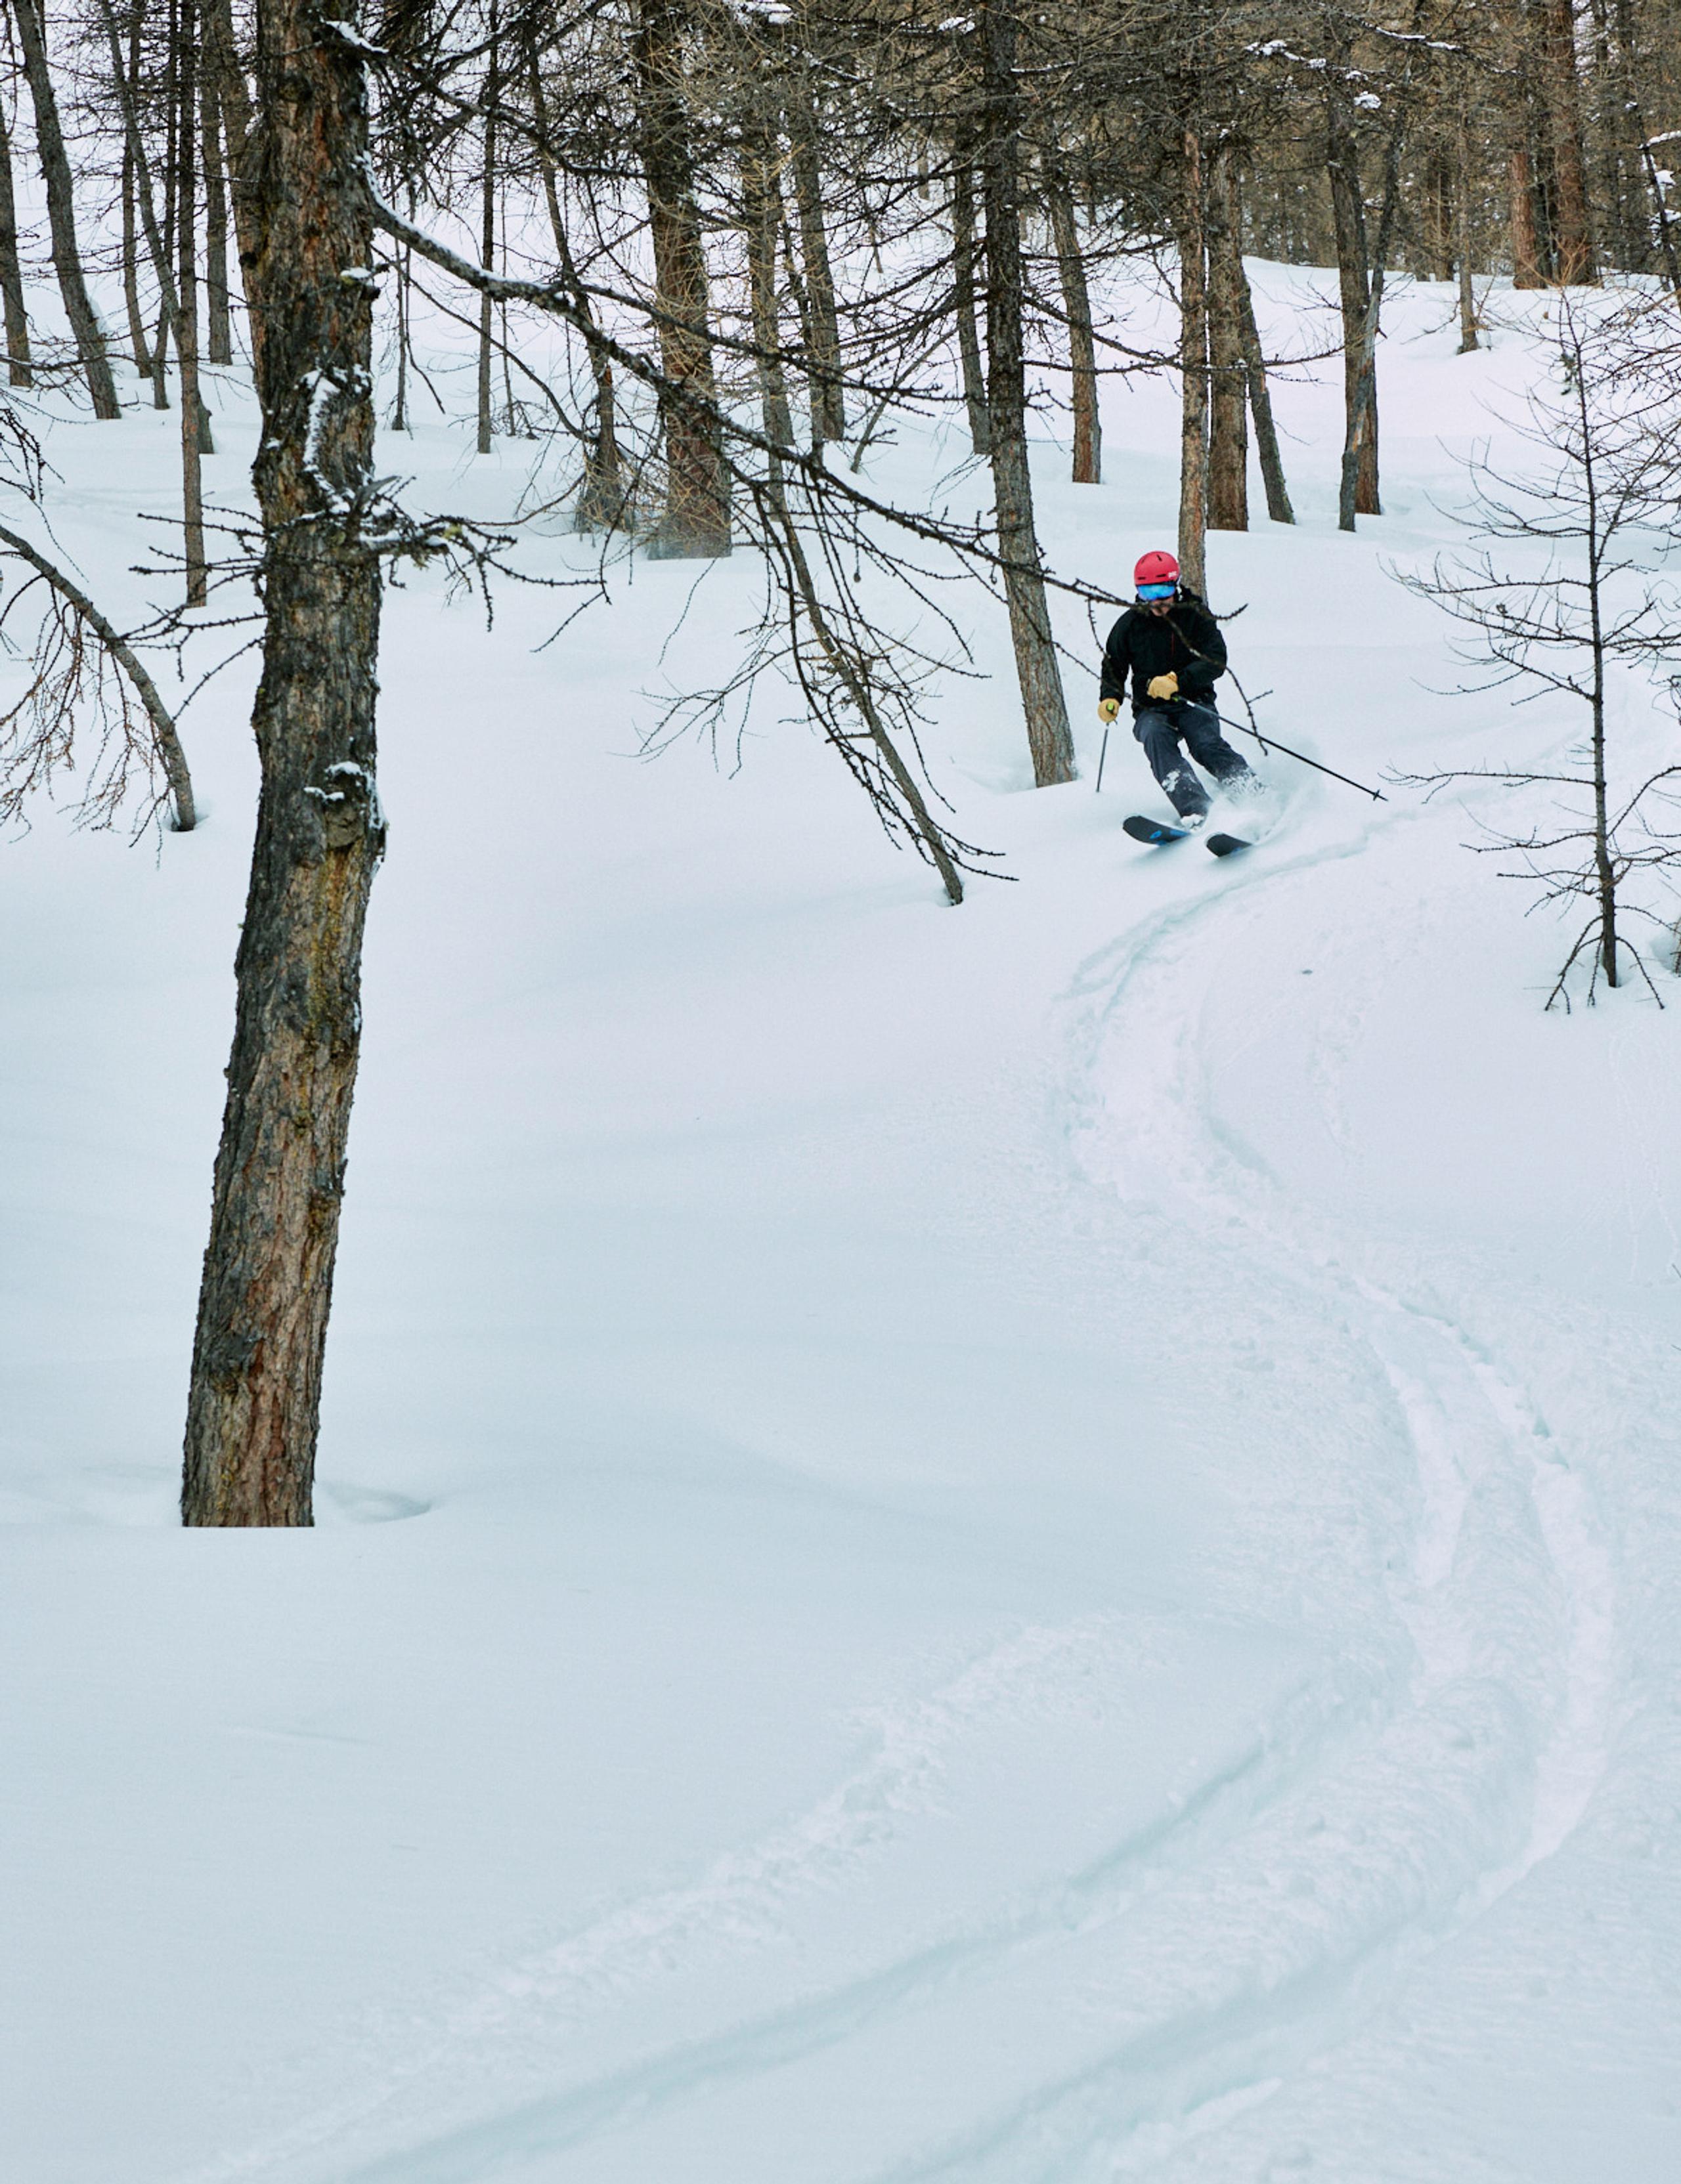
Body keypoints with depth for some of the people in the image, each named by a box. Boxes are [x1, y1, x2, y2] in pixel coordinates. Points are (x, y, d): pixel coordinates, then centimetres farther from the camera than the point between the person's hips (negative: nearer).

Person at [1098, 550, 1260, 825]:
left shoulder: (1196, 616, -1)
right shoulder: (1130, 624, 5)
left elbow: (1216, 662, -12)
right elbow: (1114, 667, 19)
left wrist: (1177, 681, -27)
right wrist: (1110, 698, -3)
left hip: (1194, 702, -1)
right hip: (1150, 710, 1)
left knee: (1206, 744, -31)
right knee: (1156, 738, -33)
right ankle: (1195, 810, -50)